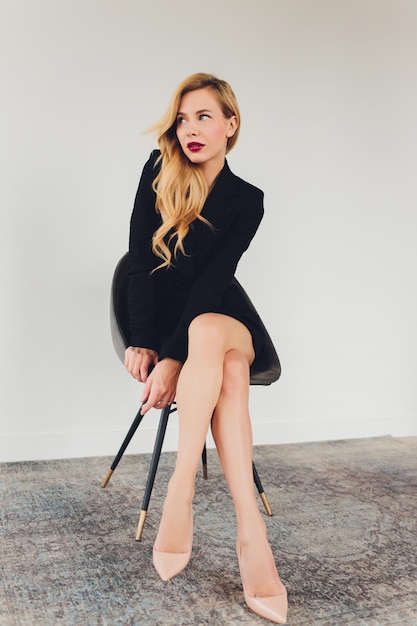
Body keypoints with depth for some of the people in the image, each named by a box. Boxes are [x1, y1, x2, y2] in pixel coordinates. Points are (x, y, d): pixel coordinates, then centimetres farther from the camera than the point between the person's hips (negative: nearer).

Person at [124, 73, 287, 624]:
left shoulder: (247, 200, -6)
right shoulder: (158, 173, -2)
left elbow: (212, 282, -18)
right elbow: (141, 262, -8)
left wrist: (170, 358, -29)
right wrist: (142, 341, -18)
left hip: (225, 317, 0)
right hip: (165, 318, 0)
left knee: (207, 333, -38)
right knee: (231, 373, -33)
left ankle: (181, 492, -36)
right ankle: (251, 532, -35)